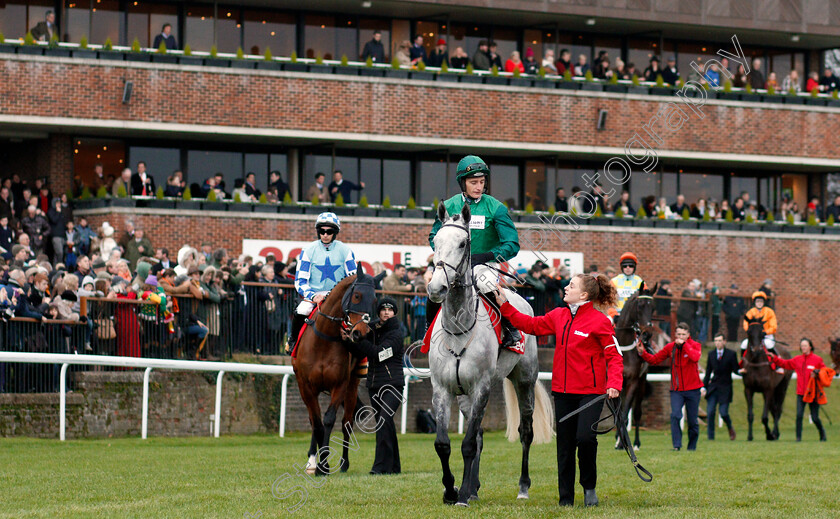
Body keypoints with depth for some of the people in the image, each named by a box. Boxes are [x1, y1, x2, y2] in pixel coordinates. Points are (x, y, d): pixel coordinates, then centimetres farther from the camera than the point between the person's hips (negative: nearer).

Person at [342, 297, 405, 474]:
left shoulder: (396, 333, -8)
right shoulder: (373, 329, 12)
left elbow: (379, 353, -18)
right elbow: (360, 353, 9)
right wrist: (348, 341, -8)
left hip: (393, 384, -7)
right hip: (374, 385, 7)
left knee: (383, 420, -20)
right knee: (385, 425, 11)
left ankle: (382, 466, -22)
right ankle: (394, 466, 20)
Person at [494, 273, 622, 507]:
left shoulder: (599, 321, -9)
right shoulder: (559, 316, 9)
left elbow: (614, 356, -10)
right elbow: (531, 325, 18)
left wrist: (614, 384, -23)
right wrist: (505, 306, 15)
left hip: (590, 391, -6)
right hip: (563, 391, 6)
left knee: (585, 437, -20)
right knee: (564, 444, 7)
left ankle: (589, 486, 4)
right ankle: (566, 498, 14)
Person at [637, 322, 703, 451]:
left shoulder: (694, 345, -5)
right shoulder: (670, 347, 3)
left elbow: (695, 357, -27)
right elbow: (655, 360, 7)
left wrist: (684, 344, -24)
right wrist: (643, 353, -7)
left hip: (692, 389, -1)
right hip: (676, 389, 1)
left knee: (692, 421, 7)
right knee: (675, 416, -18)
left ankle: (692, 446, 23)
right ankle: (676, 445, -15)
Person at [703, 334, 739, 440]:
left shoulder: (731, 354, -3)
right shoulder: (711, 354, 8)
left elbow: (736, 370, -3)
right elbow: (708, 372, 12)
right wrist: (704, 386, 8)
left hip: (725, 388, -3)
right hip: (713, 387, 3)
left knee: (723, 413, -9)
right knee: (710, 412, -6)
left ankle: (730, 429, 23)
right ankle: (711, 437, 4)